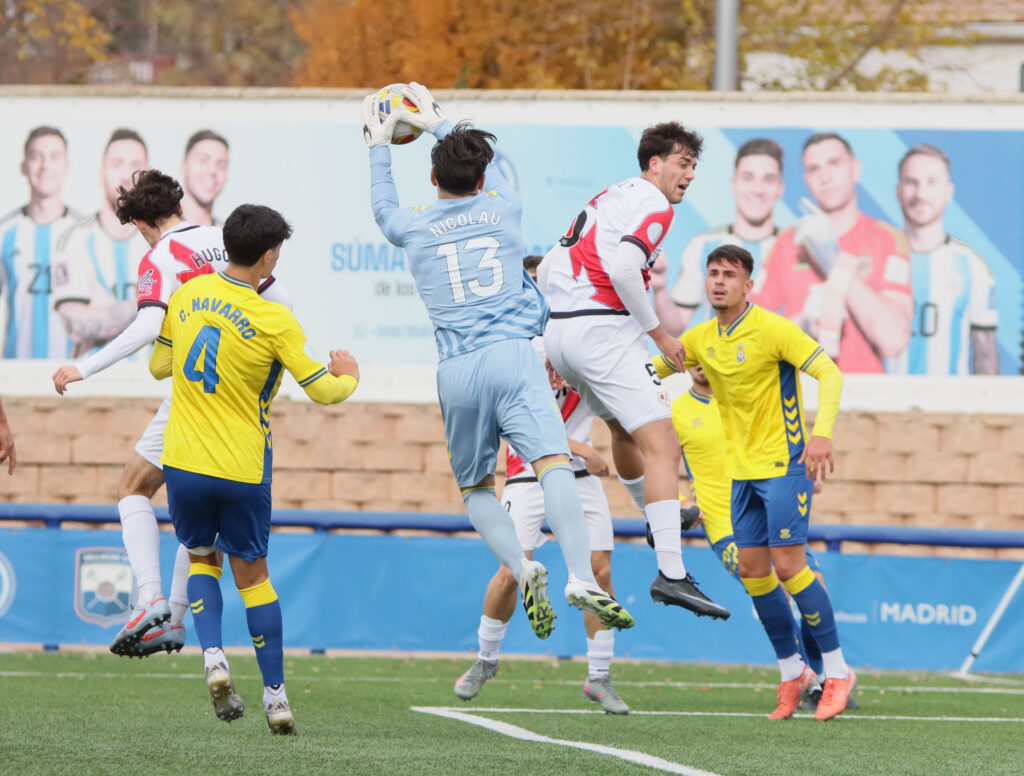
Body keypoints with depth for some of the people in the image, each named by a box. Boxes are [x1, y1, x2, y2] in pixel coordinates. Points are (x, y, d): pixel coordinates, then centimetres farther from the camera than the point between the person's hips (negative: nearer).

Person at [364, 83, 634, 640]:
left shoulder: (416, 229, 12)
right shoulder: (504, 210, 14)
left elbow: (384, 208, 37)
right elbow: (491, 169, 37)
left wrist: (378, 146, 51)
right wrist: (438, 123, 51)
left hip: (455, 369, 1)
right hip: (512, 356, -1)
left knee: (475, 486, 15)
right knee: (553, 464, -16)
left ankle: (522, 568, -11)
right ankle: (581, 577, -36)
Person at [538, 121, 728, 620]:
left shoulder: (606, 199, 22)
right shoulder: (654, 205, -6)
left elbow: (547, 270, 24)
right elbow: (623, 266, -24)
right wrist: (658, 332, -14)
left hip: (560, 333, 10)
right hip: (604, 332, -10)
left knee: (625, 430, 33)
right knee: (663, 448, -15)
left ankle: (659, 519, 56)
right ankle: (670, 574, -27)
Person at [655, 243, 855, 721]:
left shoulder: (772, 330, -15)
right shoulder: (701, 339, 6)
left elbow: (829, 373, -21)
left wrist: (821, 432, -36)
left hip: (784, 464, -7)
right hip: (743, 468, 7)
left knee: (787, 565, -12)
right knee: (752, 569, 4)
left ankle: (837, 672, -3)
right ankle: (792, 673, 15)